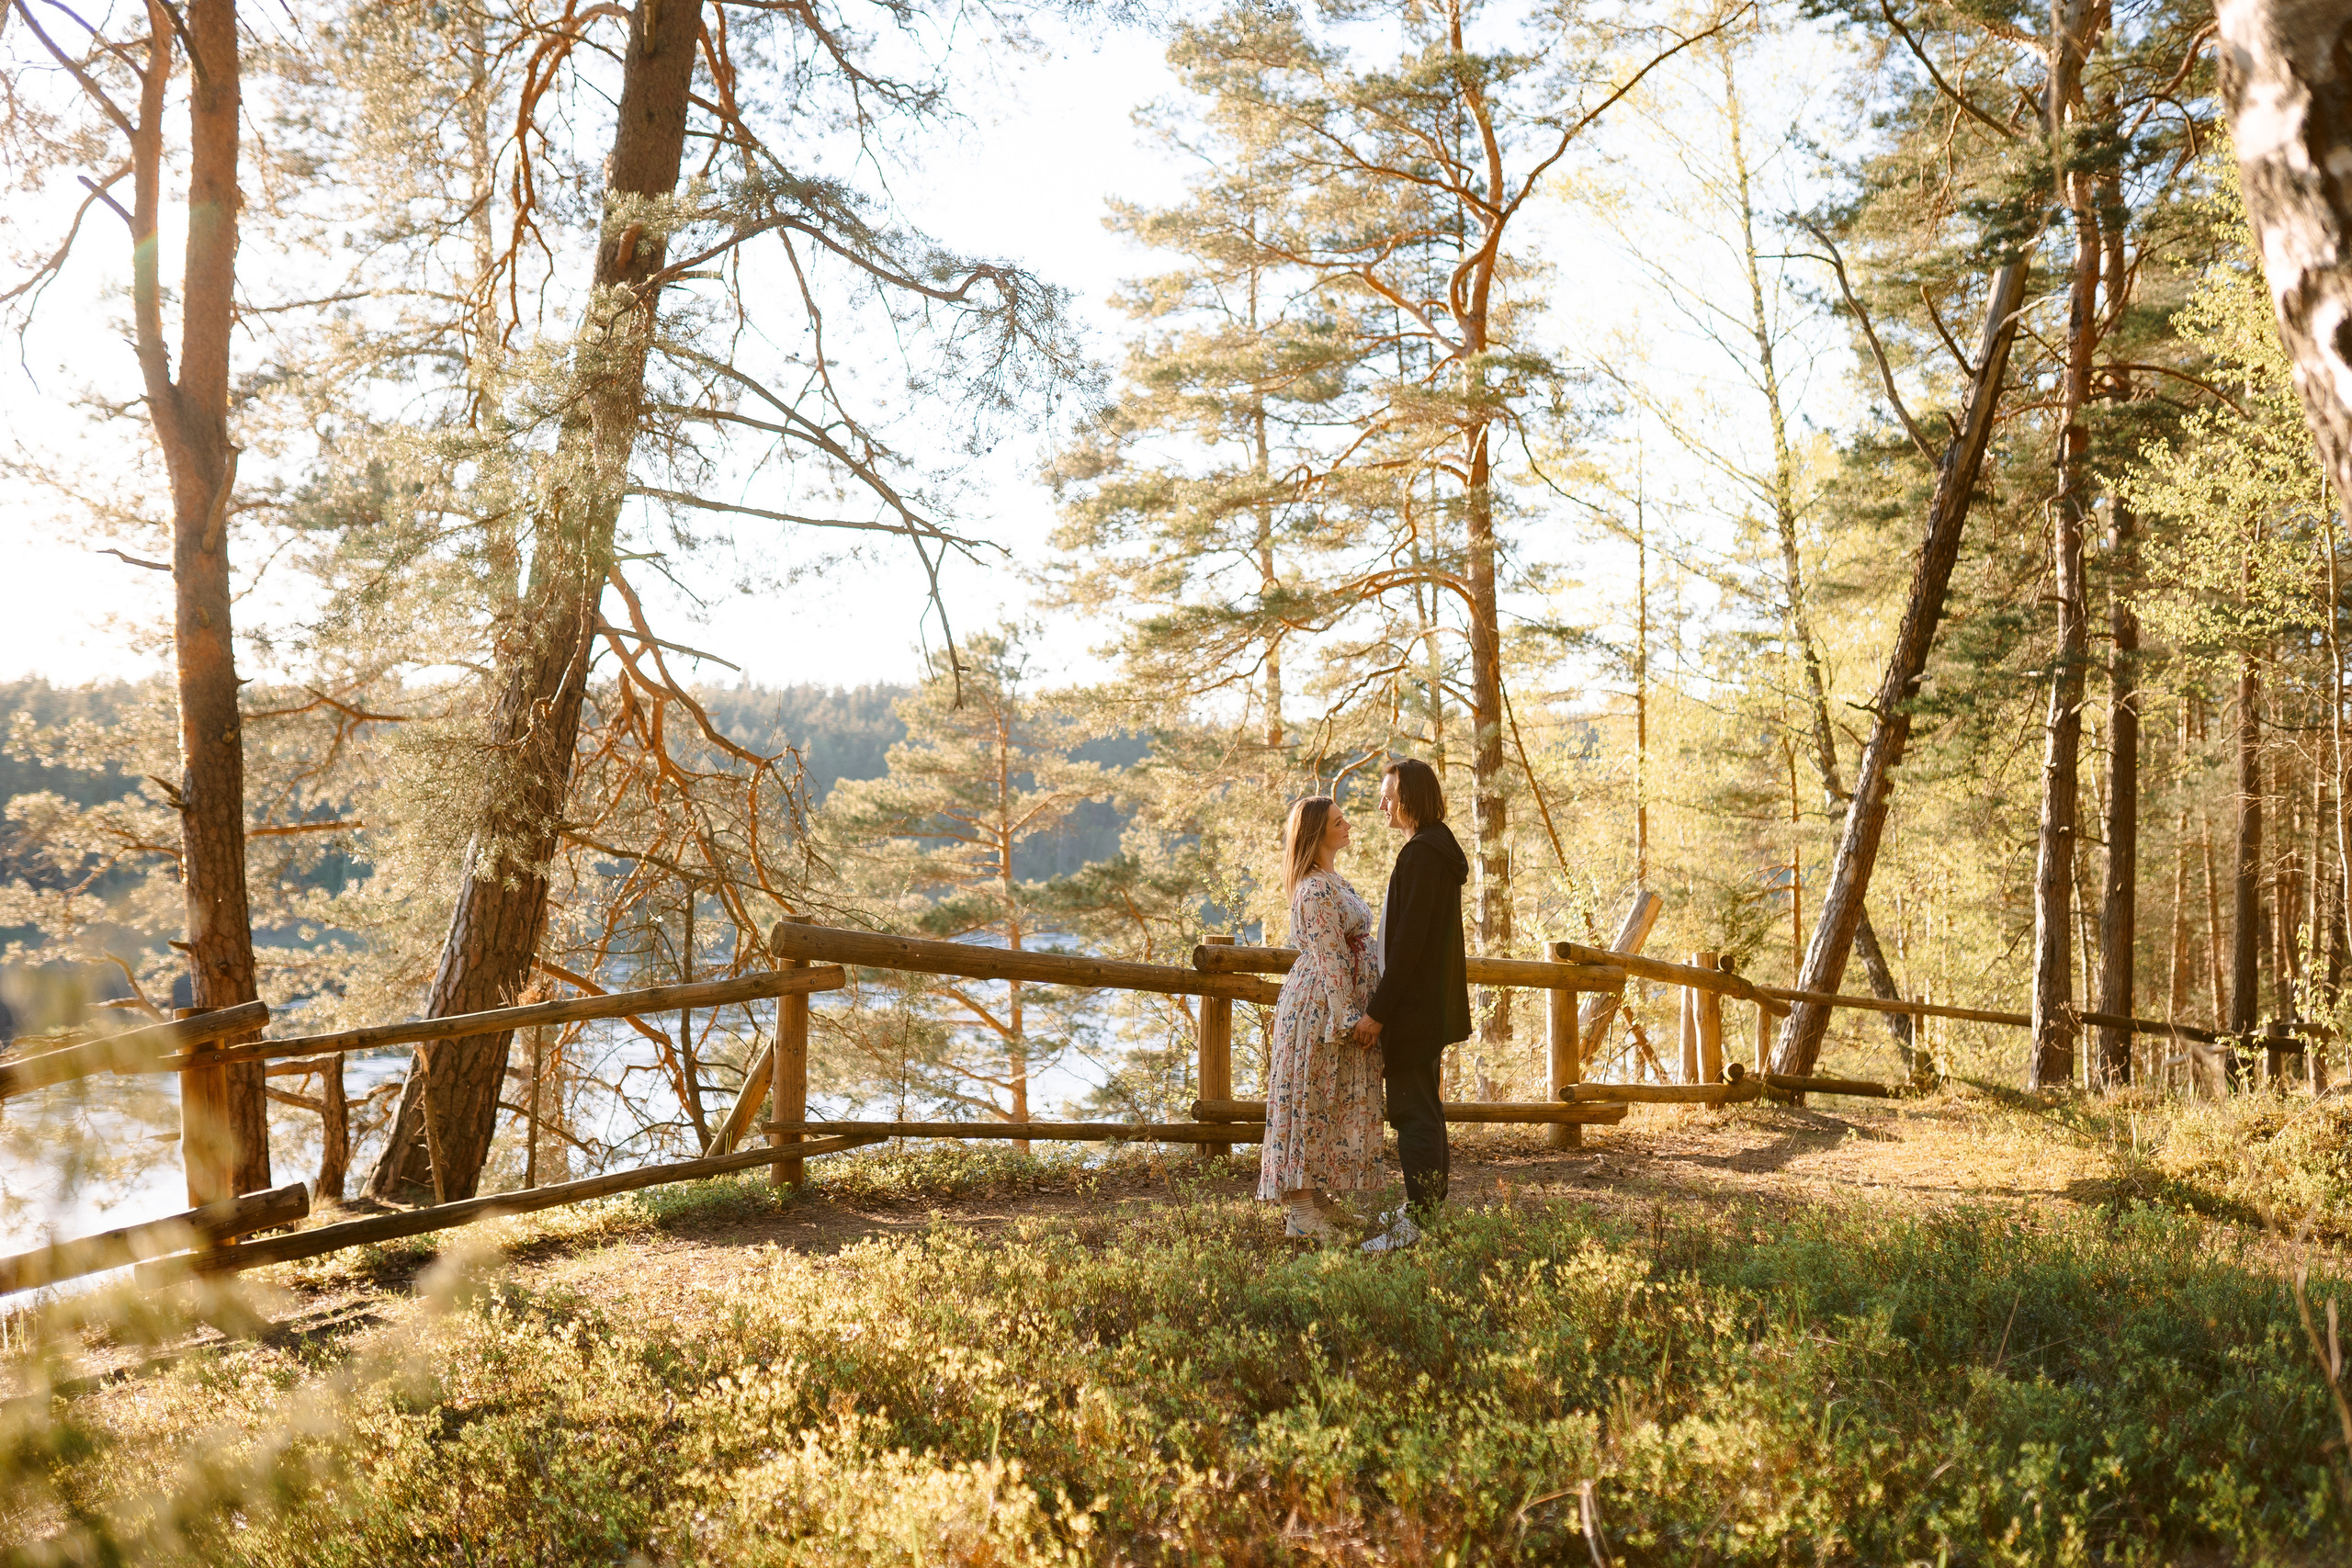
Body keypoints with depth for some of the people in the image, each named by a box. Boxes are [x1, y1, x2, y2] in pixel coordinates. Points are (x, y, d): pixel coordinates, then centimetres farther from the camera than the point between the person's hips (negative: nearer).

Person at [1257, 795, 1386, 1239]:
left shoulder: (1331, 882, 14)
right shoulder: (1317, 890, -18)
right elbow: (1330, 957, -20)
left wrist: (1355, 1013, 21)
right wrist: (1347, 1017, -20)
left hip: (1335, 1003, 10)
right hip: (1321, 1006, -10)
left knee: (1329, 1102, 13)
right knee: (1312, 1101, -5)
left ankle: (1317, 1197, 20)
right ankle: (1301, 1211, 0)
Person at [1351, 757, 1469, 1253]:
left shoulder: (1420, 855, -19)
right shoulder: (1440, 849, 13)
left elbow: (1409, 942, -22)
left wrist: (1377, 1011, -20)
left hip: (1414, 1007, -11)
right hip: (1434, 1005, 11)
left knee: (1412, 1109, -5)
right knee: (1423, 1105, 18)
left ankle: (1413, 1221, 0)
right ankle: (1430, 1206, 28)